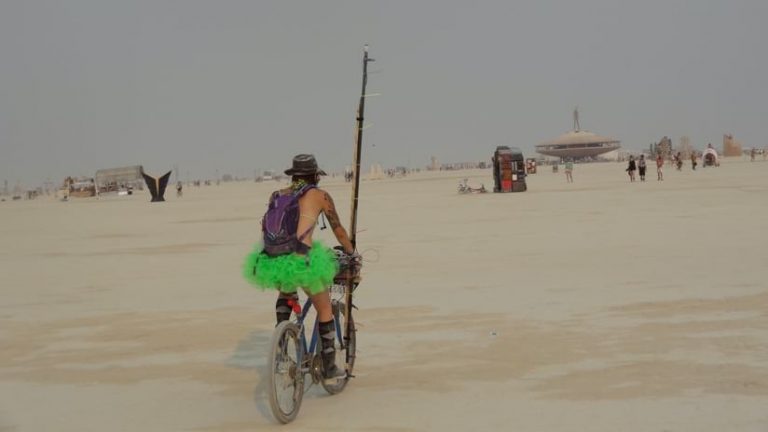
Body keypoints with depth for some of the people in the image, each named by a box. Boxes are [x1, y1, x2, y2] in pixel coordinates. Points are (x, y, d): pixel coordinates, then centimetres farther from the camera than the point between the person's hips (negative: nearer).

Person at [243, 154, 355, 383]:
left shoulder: (277, 195, 18)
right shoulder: (319, 195, 7)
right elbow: (338, 230, 15)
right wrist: (351, 253, 31)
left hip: (271, 261, 5)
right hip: (301, 260, -4)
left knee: (286, 294, 37)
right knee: (325, 309, 17)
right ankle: (329, 367, 23)